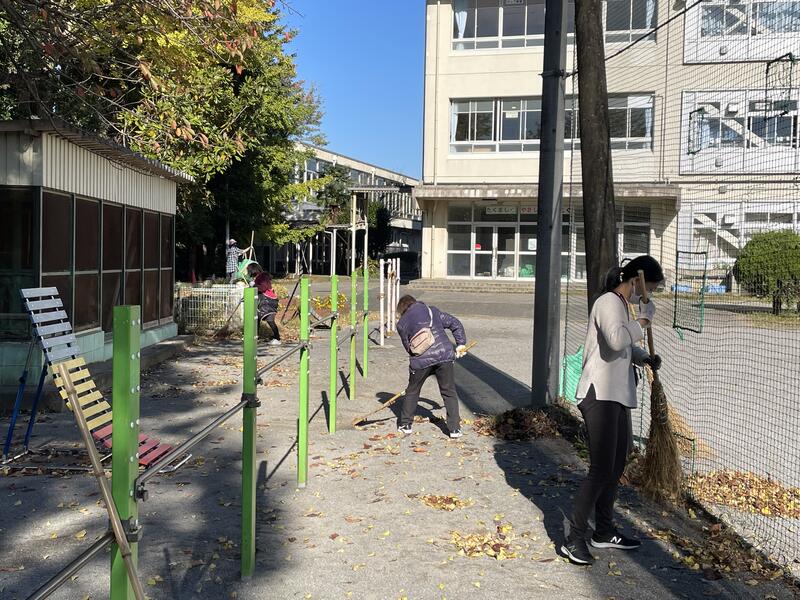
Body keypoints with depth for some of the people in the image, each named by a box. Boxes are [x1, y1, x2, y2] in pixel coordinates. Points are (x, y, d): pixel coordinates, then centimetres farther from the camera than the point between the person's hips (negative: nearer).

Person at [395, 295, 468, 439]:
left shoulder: (402, 323, 13)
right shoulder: (433, 311, 20)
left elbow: (408, 347, 13)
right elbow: (455, 324, 19)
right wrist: (460, 344, 23)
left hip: (421, 360, -1)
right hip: (444, 354, 2)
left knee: (412, 392, 19)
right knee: (449, 392, 12)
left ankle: (405, 425, 28)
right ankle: (455, 429, 10)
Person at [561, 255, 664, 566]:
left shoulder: (622, 305, 19)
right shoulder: (608, 302, -13)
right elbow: (617, 340, -32)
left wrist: (645, 358, 13)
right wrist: (641, 323, -15)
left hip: (617, 397, 11)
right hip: (600, 396, -11)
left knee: (616, 467, 17)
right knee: (601, 470, -11)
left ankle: (604, 532, 30)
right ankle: (574, 540, -3)